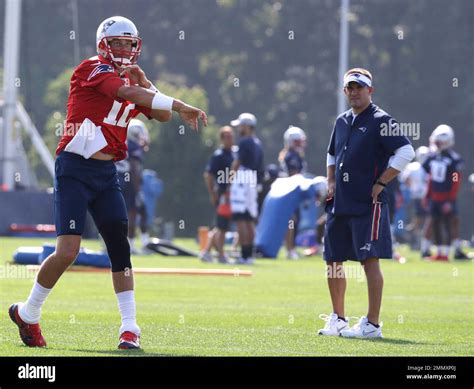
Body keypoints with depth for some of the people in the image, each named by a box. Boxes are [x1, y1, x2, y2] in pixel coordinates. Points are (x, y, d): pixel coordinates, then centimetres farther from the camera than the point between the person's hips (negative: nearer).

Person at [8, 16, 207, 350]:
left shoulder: (130, 79, 15)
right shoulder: (93, 69, -9)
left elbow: (162, 115, 11)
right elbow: (129, 94, -23)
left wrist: (144, 81, -3)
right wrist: (183, 108, -29)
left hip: (107, 173, 7)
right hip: (75, 169, -7)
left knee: (120, 246, -2)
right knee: (68, 251, -11)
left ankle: (130, 328, -1)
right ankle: (27, 313, 9)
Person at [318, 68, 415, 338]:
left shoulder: (380, 121, -7)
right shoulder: (342, 121, 16)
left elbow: (406, 152, -16)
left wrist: (380, 184, -16)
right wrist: (331, 182, 15)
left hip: (368, 204, -8)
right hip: (339, 204, 8)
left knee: (370, 260, -10)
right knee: (333, 260, 11)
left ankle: (372, 324, -9)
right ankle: (338, 319, 23)